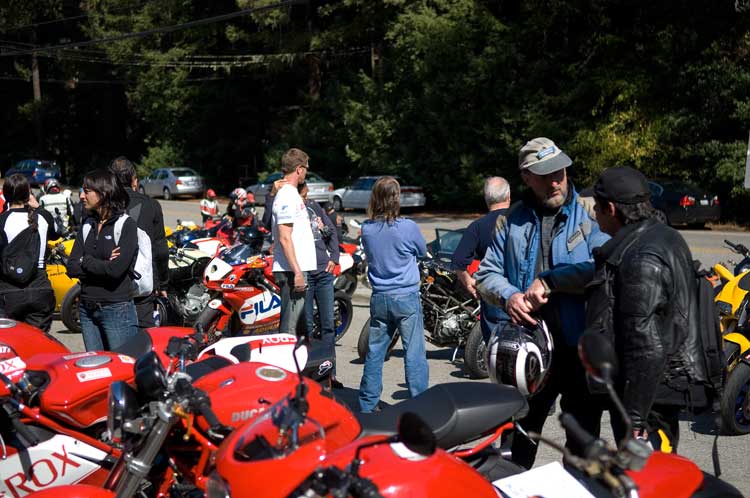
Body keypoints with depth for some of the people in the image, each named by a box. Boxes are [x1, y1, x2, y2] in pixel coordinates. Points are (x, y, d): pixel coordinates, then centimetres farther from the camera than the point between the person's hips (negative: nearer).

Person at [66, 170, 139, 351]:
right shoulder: (88, 225, 12)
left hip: (117, 309, -6)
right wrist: (103, 264, -10)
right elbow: (72, 268, 3)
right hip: (87, 308, 6)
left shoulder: (127, 224, -7)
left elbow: (116, 269, -19)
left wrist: (86, 261, -5)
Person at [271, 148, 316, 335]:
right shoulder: (287, 197, -15)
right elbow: (284, 238, -21)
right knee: (288, 326, -6)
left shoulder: (291, 194, 17)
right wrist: (297, 272, -23)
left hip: (297, 268, 10)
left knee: (290, 322, 16)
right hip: (292, 270, -10)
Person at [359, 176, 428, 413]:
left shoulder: (366, 229, -2)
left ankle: (367, 405, 20)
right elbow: (422, 251, 6)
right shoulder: (408, 227, -13)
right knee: (414, 353, 1)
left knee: (374, 353, 12)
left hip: (379, 299, 4)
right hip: (407, 297, -4)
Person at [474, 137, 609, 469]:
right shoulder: (513, 220, 7)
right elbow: (487, 273, 9)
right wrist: (509, 297, -12)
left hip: (581, 347, -3)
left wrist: (549, 280, -20)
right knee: (519, 433, 18)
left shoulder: (591, 212, -4)